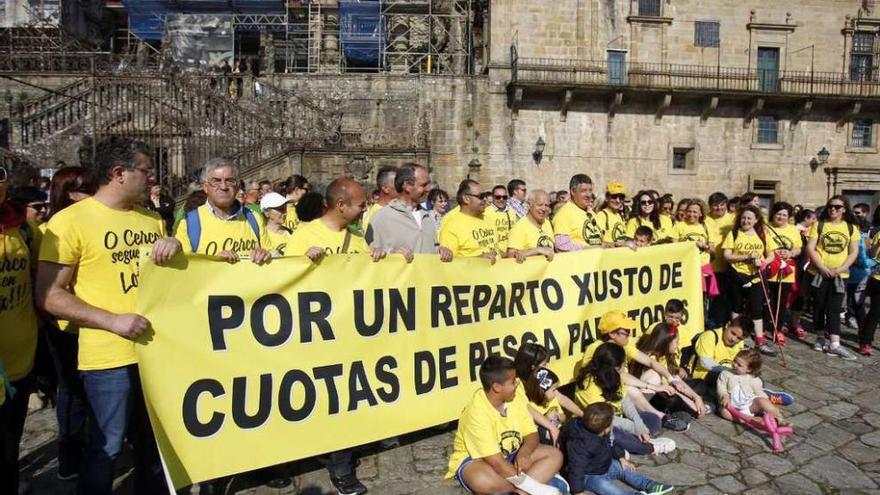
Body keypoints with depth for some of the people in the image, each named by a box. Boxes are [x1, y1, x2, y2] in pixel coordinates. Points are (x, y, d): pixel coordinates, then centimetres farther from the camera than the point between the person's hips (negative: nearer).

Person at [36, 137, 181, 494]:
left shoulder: (152, 218, 9)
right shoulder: (70, 220, -10)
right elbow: (49, 296, -12)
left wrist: (174, 245, -6)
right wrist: (113, 321, -20)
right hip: (109, 357, -6)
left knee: (155, 441, 20)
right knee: (106, 449, 7)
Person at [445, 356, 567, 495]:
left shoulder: (514, 399, -9)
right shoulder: (476, 412, -31)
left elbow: (532, 434, -5)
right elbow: (496, 462, -33)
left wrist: (523, 453, -28)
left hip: (510, 455, 7)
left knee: (555, 455, -7)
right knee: (482, 480, -41)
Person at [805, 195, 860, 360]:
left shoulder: (851, 228, 4)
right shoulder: (819, 225, 0)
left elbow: (854, 252, 2)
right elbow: (810, 248, -5)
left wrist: (840, 269, -12)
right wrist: (822, 267, -15)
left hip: (840, 275, 0)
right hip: (818, 273, 0)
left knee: (834, 309, -4)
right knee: (819, 306, 8)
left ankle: (834, 344, -6)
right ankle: (822, 337, 22)